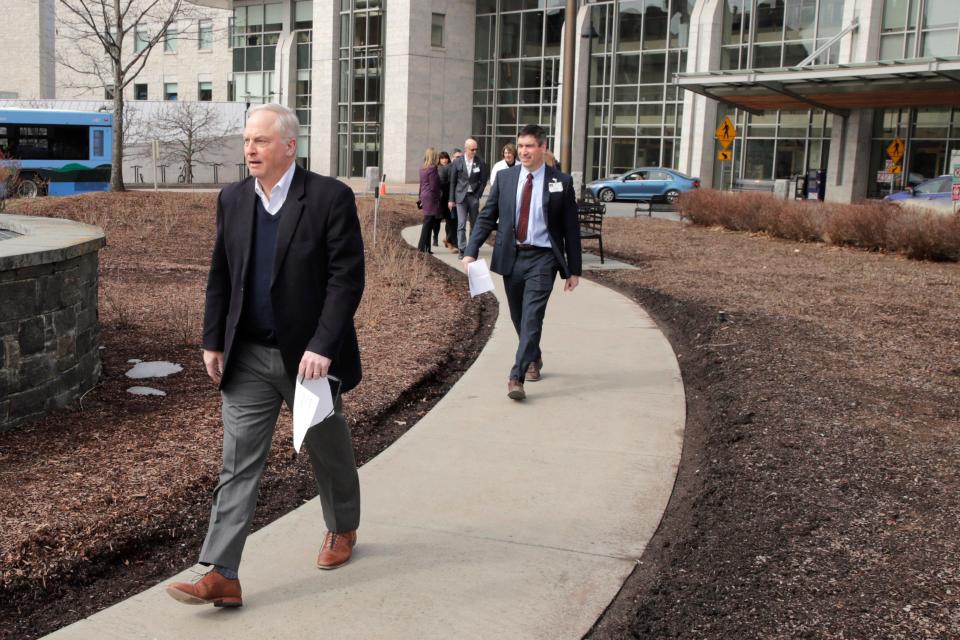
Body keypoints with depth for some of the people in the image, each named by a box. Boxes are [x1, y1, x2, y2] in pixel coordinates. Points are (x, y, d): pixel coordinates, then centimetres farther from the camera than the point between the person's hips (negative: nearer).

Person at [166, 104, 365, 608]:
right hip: (248, 358, 4)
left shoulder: (330, 197, -12)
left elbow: (347, 278, -16)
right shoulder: (233, 199, 5)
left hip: (309, 356, -3)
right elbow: (220, 276, 11)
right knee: (238, 463, 1)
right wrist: (213, 342, 6)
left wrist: (322, 347, -22)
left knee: (328, 451, 16)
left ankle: (342, 529, 42)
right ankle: (221, 576, 3)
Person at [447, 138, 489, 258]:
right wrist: (451, 199, 2)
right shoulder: (457, 162, 1)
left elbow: (483, 180, 6)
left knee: (474, 224, 8)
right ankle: (462, 249, -6)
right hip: (461, 196, -1)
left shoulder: (480, 162, 0)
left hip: (474, 196, 1)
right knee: (461, 224, -6)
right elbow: (452, 182, 5)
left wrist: (478, 194, -2)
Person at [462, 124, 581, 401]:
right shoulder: (505, 177, 4)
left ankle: (517, 378, -14)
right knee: (519, 318, 15)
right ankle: (533, 359, 40)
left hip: (542, 259, -3)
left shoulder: (561, 182, -2)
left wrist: (573, 270, 0)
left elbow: (571, 228, 1)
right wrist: (471, 251, -6)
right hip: (510, 257, 4)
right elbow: (487, 217, 6)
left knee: (532, 318, -13)